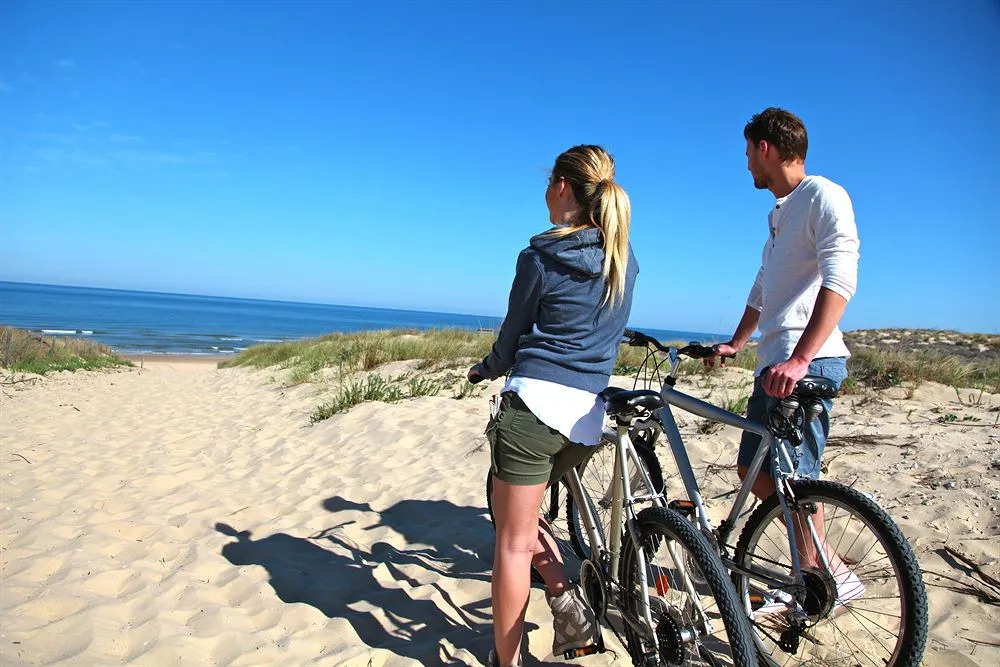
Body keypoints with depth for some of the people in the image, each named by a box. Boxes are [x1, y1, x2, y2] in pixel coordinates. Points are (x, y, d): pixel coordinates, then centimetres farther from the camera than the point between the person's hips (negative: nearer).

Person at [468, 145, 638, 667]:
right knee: (523, 518, 26)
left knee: (513, 541, 5)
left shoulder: (540, 256, -7)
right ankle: (570, 608, 16)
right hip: (589, 414, 7)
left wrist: (486, 368, 24)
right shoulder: (625, 258, 10)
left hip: (534, 405, -6)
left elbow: (514, 333, 3)